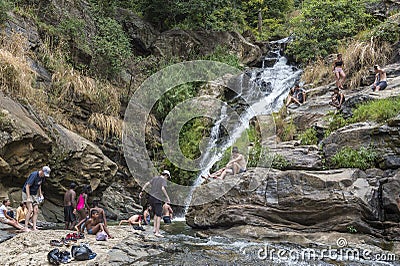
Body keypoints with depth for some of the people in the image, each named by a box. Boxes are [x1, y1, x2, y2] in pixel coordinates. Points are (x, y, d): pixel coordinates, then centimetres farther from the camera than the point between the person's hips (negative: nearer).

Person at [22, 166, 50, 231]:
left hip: (34, 194, 7)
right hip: (27, 193, -7)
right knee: (30, 209, -18)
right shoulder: (34, 175, -24)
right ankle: (26, 227, -14)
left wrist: (40, 193, 11)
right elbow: (27, 186, -23)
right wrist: (28, 197, -26)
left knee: (36, 210, -2)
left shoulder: (43, 177, 0)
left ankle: (34, 227, -3)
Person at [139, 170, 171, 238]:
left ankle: (155, 229, 18)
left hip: (151, 198, 7)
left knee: (156, 214, 22)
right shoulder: (164, 180, -6)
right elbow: (163, 188, -24)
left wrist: (142, 192, 10)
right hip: (157, 199, -7)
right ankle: (157, 232, -8)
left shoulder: (155, 178, 13)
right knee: (159, 215, -3)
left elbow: (146, 184, 6)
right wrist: (167, 197, -19)